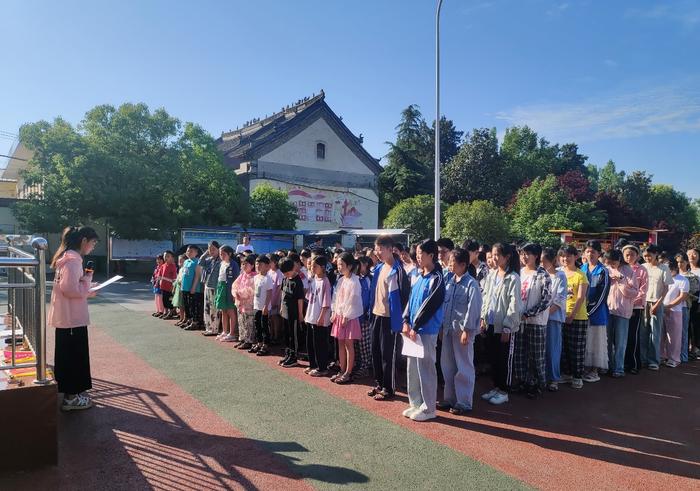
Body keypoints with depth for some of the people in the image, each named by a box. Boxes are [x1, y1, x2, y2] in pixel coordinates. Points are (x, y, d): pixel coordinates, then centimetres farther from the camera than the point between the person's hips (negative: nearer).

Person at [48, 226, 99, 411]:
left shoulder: (68, 257, 13)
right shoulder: (73, 259, -19)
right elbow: (70, 289, -26)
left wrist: (86, 292, 9)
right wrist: (88, 279, -13)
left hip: (68, 316, 10)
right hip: (72, 318, -10)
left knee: (70, 355, 18)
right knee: (73, 356, 0)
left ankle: (72, 392, 30)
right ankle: (71, 398, 11)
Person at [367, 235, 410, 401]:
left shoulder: (397, 270, -15)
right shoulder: (379, 267, 9)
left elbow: (404, 294, -15)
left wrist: (399, 317, -14)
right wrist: (372, 310, 13)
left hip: (389, 317, -8)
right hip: (376, 314, 8)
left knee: (387, 354, 2)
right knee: (375, 351, 14)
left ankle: (388, 388, 15)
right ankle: (379, 383, 28)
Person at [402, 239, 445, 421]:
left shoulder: (436, 279, -12)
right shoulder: (419, 277, 12)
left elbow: (429, 306, -17)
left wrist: (416, 327, -16)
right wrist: (406, 321, 1)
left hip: (426, 331, -8)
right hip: (413, 329, 8)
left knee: (426, 369, 1)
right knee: (412, 368, 13)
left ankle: (428, 408, 13)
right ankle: (415, 404, 26)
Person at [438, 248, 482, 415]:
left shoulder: (471, 284, -12)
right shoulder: (448, 281, 7)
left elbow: (473, 309, -14)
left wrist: (467, 330, -16)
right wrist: (442, 325, 10)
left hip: (463, 330, -7)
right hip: (448, 329, 7)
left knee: (464, 368, 4)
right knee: (447, 365, 14)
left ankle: (464, 402, 16)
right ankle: (449, 398, 28)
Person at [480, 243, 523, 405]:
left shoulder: (513, 278, -14)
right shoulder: (491, 275, 6)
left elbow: (514, 305, -15)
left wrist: (507, 327, -15)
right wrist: (483, 318, 8)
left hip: (505, 326, -6)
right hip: (490, 324, 6)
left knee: (505, 360, 7)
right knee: (493, 358, 15)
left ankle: (504, 391, 20)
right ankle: (496, 387, 30)